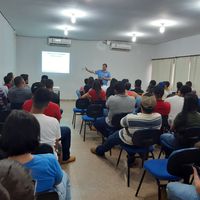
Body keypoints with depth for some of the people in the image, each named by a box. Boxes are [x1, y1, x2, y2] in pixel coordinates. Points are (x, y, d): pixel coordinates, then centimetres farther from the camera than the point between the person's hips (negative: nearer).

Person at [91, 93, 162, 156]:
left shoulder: (131, 118, -36)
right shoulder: (159, 117, -25)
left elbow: (122, 123, -13)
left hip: (130, 142, -4)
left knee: (112, 137, 24)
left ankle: (99, 151, 50)